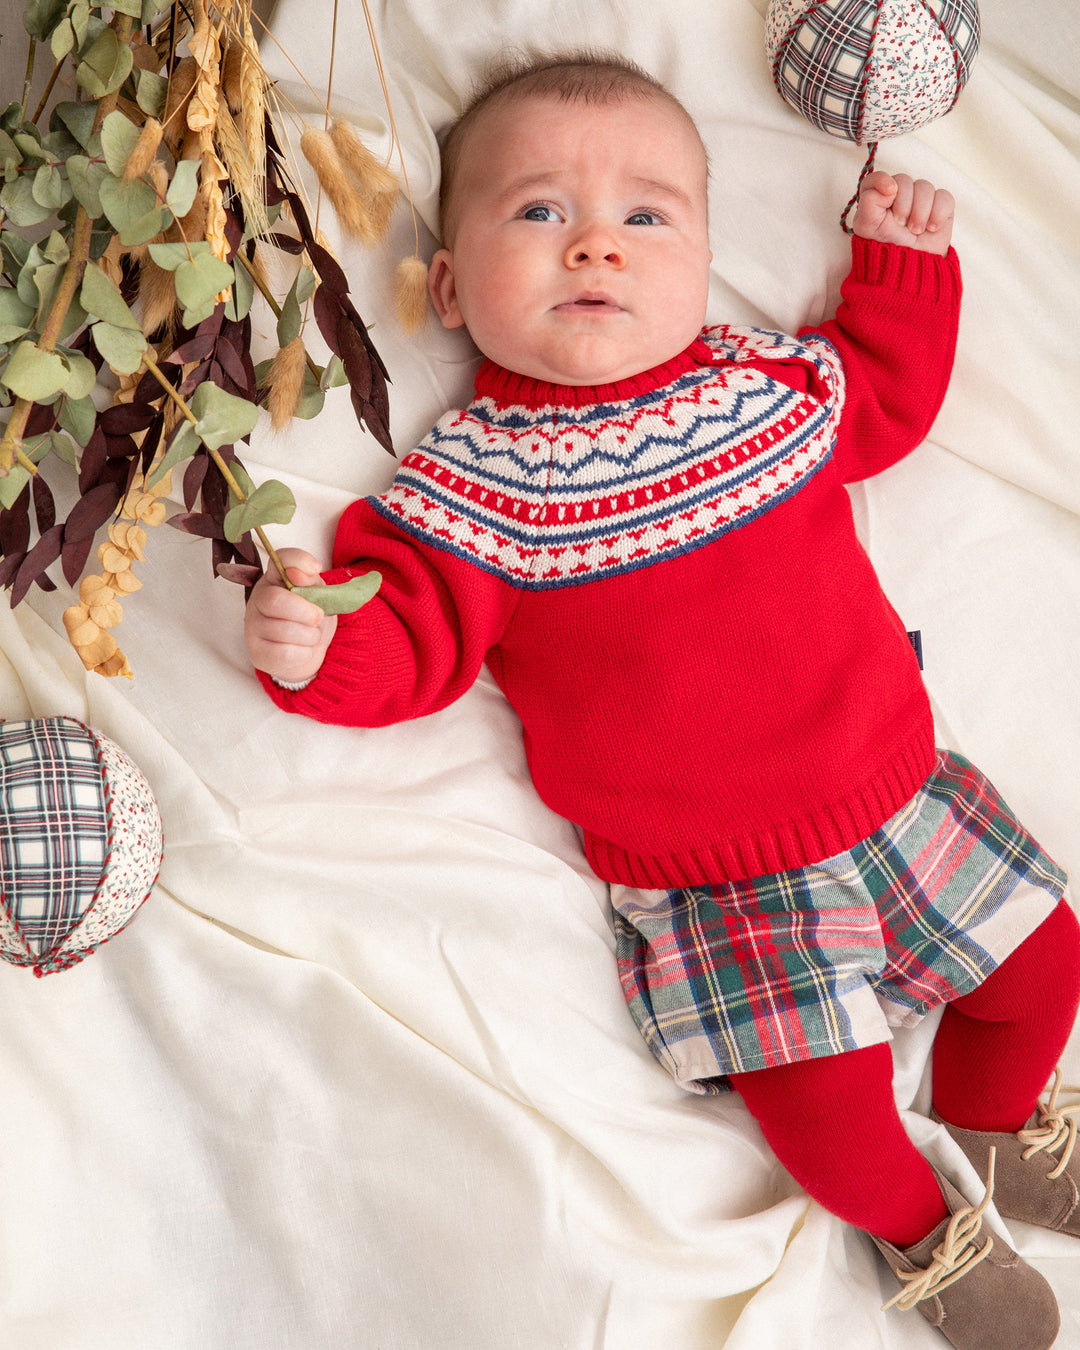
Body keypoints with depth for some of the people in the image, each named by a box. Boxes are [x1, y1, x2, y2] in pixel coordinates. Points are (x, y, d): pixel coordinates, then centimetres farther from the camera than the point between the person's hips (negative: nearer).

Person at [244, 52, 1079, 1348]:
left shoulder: (768, 380, 1)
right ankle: (922, 1229, 32)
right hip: (709, 883, -4)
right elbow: (413, 638, -14)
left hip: (898, 787, 5)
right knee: (824, 1105, -6)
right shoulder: (473, 483, -12)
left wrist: (901, 263, 12)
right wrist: (316, 647, -33)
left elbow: (890, 394, 20)